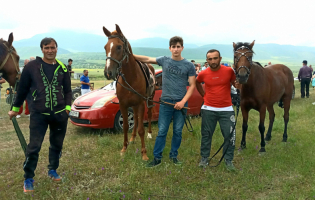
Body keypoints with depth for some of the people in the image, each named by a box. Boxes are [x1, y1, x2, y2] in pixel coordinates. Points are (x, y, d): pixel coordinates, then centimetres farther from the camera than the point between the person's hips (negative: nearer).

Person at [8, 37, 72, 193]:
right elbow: (22, 89, 5)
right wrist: (15, 108, 8)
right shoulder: (31, 66, -3)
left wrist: (67, 107, -3)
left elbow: (67, 90, 10)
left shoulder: (62, 68, 5)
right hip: (38, 114, -3)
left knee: (57, 145, 14)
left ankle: (52, 171, 35)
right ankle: (28, 179, 14)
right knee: (34, 147, -2)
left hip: (60, 114, 3)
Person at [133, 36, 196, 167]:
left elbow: (192, 85, -3)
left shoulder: (189, 65, -2)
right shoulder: (164, 60, 3)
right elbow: (147, 59, 3)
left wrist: (183, 101, -13)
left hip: (181, 102, 0)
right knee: (162, 131, 2)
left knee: (178, 131, 10)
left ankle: (174, 156, 26)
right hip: (166, 101, 0)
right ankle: (157, 158, 12)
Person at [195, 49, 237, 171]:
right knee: (206, 134, 10)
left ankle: (228, 160, 16)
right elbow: (197, 83, 19)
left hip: (226, 109, -1)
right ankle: (204, 158, 26)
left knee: (229, 135, 1)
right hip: (208, 109, 1)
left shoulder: (229, 71, -7)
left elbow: (235, 83, 9)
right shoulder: (203, 74, -3)